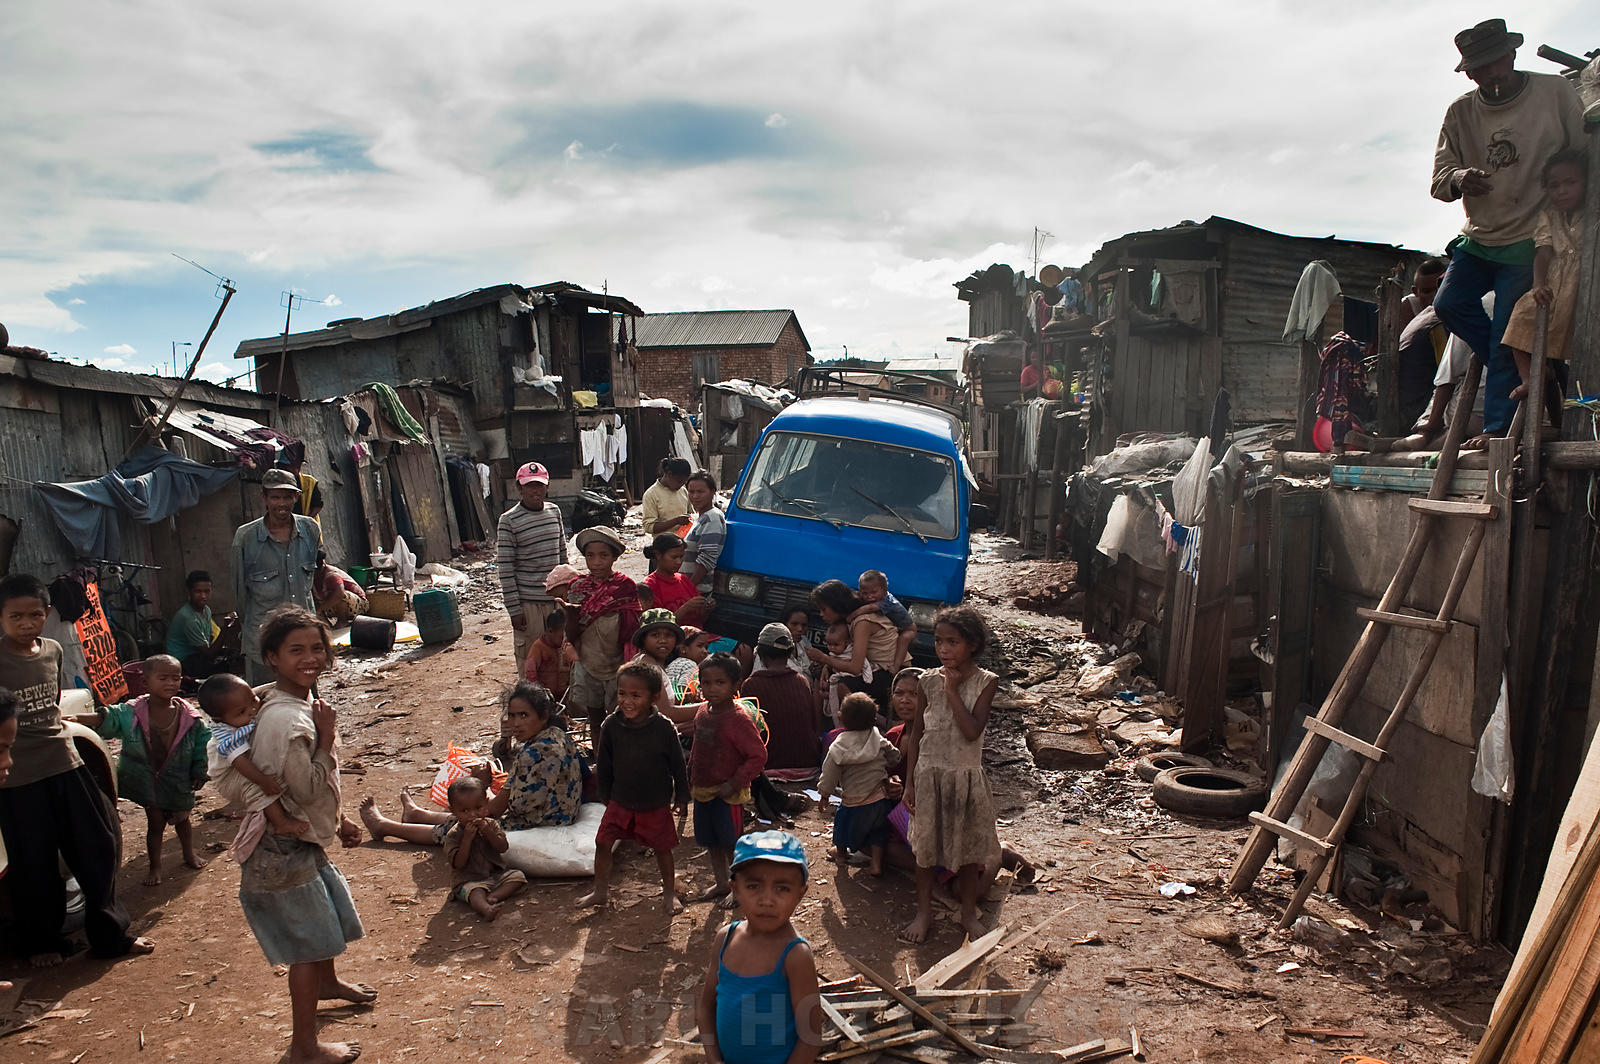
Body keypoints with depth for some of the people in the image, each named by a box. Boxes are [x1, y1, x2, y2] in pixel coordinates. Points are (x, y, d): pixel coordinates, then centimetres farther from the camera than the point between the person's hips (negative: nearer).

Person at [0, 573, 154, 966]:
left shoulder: (52, 650, 4)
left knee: (99, 848, 9)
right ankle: (41, 941, 29)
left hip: (65, 764, 5)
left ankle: (109, 934, 22)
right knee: (35, 867, 8)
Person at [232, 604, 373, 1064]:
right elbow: (309, 789, -26)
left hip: (304, 839, 10)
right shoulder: (286, 719, -29)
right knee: (308, 943, 3)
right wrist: (327, 737, -23)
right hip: (284, 849, -10)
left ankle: (327, 982, 58)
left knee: (328, 913, 30)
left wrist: (337, 820, 15)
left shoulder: (301, 703, 3)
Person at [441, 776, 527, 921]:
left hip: (496, 874, 5)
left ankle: (493, 896, -32)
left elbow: (503, 848, -7)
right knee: (474, 891, -36)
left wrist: (488, 832, -22)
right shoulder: (453, 835, -7)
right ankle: (485, 908, -65)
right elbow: (458, 864, -16)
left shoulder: (491, 824, 4)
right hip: (469, 880, -5)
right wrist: (467, 837, -23)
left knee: (518, 875, -15)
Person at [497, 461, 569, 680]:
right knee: (529, 660, 0)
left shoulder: (554, 511, 7)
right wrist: (514, 609, -12)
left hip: (555, 597, 5)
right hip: (528, 602, -5)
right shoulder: (509, 520, -9)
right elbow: (505, 568, -10)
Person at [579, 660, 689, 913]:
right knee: (602, 844, 4)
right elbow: (603, 764, 2)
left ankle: (669, 893, 32)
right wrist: (605, 795, 9)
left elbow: (678, 766, -8)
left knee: (662, 848, 11)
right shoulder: (611, 725, -13)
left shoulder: (664, 728, -19)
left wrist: (682, 797, -1)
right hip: (620, 801, 2)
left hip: (656, 804, -2)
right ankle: (600, 892, 25)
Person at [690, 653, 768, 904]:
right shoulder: (703, 713, 1)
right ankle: (721, 884, 36)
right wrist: (691, 778, 15)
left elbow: (758, 756, -22)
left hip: (726, 793, -7)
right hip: (702, 790, 7)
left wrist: (735, 783, -22)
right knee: (710, 841, 18)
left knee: (730, 843, 5)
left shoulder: (739, 719, -22)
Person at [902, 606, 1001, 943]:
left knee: (969, 844, 11)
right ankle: (924, 912, 26)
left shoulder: (985, 681, -9)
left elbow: (972, 731, -20)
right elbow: (917, 733, 2)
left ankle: (968, 911, 31)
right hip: (930, 773, 1)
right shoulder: (930, 680, -4)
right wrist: (909, 782, 1)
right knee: (925, 844, 9)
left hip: (966, 776, -1)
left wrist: (953, 691, -20)